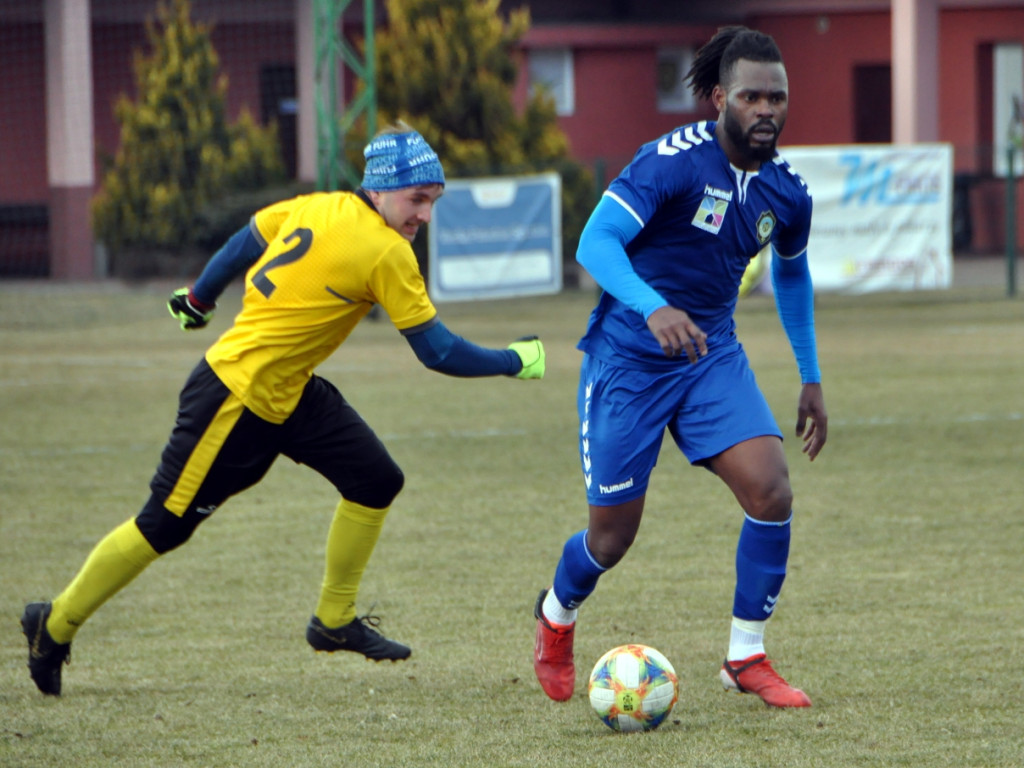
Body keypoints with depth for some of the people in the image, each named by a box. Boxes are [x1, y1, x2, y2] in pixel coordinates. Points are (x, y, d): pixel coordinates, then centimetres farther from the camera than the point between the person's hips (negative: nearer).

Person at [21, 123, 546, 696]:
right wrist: (514, 362, -4)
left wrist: (199, 299, 29)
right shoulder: (386, 254, -22)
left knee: (377, 481, 4)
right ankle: (55, 625, 14)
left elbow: (243, 245, 14)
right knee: (165, 524, 0)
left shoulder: (318, 208, 1)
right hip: (239, 396, -10)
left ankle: (335, 622, 15)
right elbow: (437, 351, -16)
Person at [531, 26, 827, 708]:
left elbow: (792, 273, 19)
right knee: (613, 535, 2)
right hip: (629, 360, -5)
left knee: (771, 490, -17)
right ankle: (557, 614, 37)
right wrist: (654, 307, -43)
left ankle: (746, 658, -2)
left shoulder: (786, 191, -1)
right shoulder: (675, 161, -20)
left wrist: (811, 380, 20)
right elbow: (595, 242, -27)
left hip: (712, 353, 5)